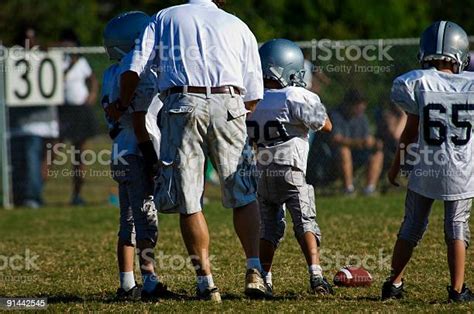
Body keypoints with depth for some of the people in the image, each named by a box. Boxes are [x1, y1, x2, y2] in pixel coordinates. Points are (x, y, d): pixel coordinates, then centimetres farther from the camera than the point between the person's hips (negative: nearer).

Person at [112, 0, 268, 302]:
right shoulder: (237, 26, 20)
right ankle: (254, 271, -3)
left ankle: (206, 280, 1)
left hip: (182, 104, -1)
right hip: (229, 103, 1)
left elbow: (135, 68, 8)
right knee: (243, 195, 9)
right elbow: (253, 94, 15)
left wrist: (121, 108, 22)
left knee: (188, 200, 4)